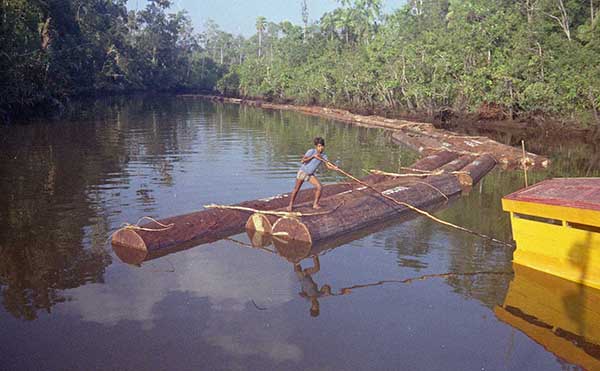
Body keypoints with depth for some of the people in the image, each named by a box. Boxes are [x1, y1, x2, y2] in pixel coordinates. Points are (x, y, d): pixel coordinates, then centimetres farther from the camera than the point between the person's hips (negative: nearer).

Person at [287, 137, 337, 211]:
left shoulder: (323, 156, -4)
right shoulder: (311, 151, -19)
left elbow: (328, 166, -11)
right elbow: (303, 161, -25)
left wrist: (334, 168, -31)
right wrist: (313, 156, -30)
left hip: (311, 174, 4)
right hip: (303, 172, -4)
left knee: (319, 187, -11)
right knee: (296, 188, -1)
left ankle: (315, 204, 1)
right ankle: (291, 205, 15)